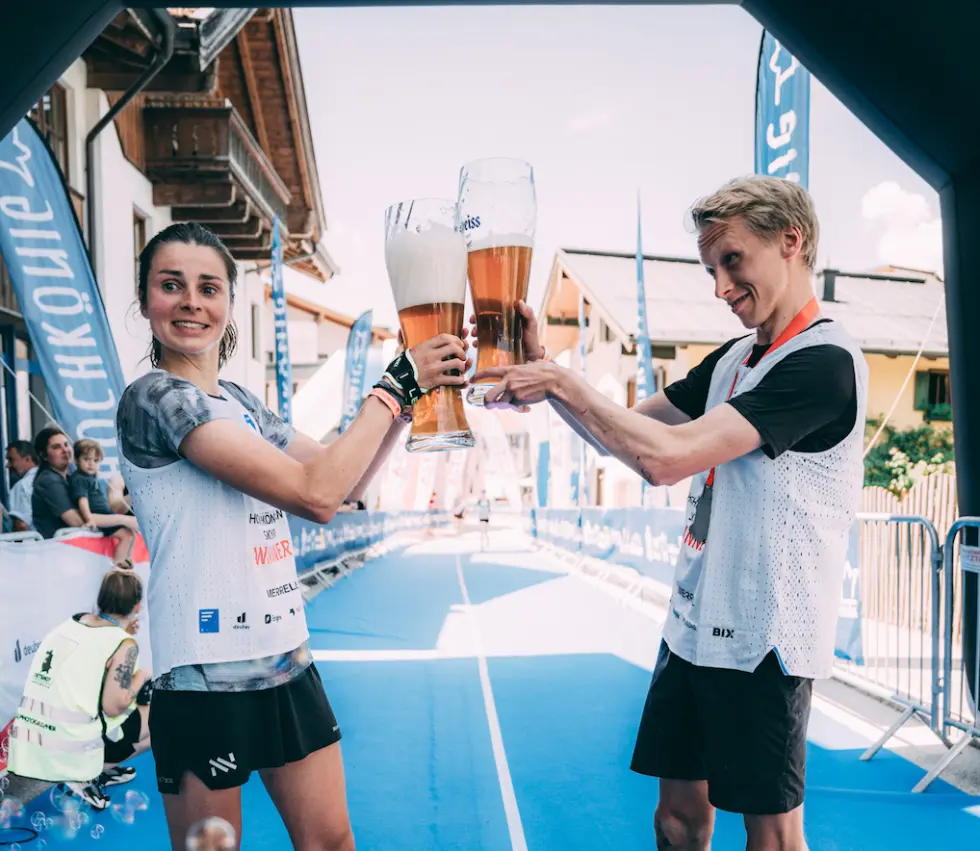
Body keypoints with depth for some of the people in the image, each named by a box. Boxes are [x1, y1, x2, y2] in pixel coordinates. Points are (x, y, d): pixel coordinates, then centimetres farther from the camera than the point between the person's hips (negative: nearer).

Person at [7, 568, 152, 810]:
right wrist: (141, 677, 3)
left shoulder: (70, 624, 8)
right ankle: (83, 777, 0)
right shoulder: (124, 645, -10)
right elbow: (113, 707, -13)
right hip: (68, 752, -8)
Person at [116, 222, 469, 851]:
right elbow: (316, 493, -23)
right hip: (207, 680, -7)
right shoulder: (154, 398, -14)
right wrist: (396, 382, -16)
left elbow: (347, 481, 13)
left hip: (288, 663, 7)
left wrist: (413, 388, 2)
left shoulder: (242, 404, 10)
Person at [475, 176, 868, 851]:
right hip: (694, 625, 8)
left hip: (764, 641, -7)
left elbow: (665, 457, -25)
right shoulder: (734, 359, 11)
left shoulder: (825, 360, -18)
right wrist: (547, 375, 1)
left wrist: (565, 383, -16)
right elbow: (630, 433, 15)